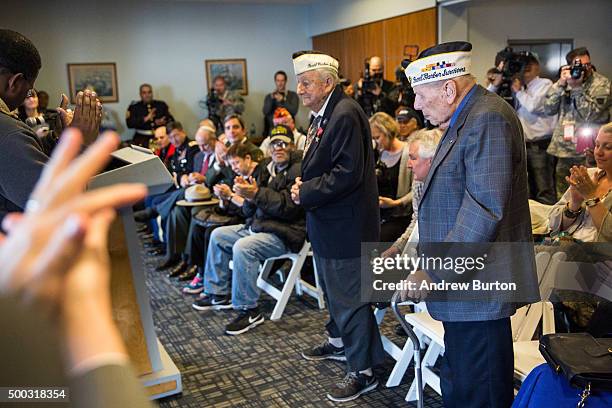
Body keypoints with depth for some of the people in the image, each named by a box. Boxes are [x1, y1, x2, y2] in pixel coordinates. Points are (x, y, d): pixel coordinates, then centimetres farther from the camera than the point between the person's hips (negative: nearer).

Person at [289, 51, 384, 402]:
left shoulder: (345, 115, -21)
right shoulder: (322, 115, 11)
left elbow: (347, 174, -27)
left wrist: (306, 193, -18)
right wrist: (303, 186, 1)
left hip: (346, 225, -10)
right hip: (328, 222, 11)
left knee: (349, 296, -1)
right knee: (333, 287, 25)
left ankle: (363, 371, 14)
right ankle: (339, 341, 46)